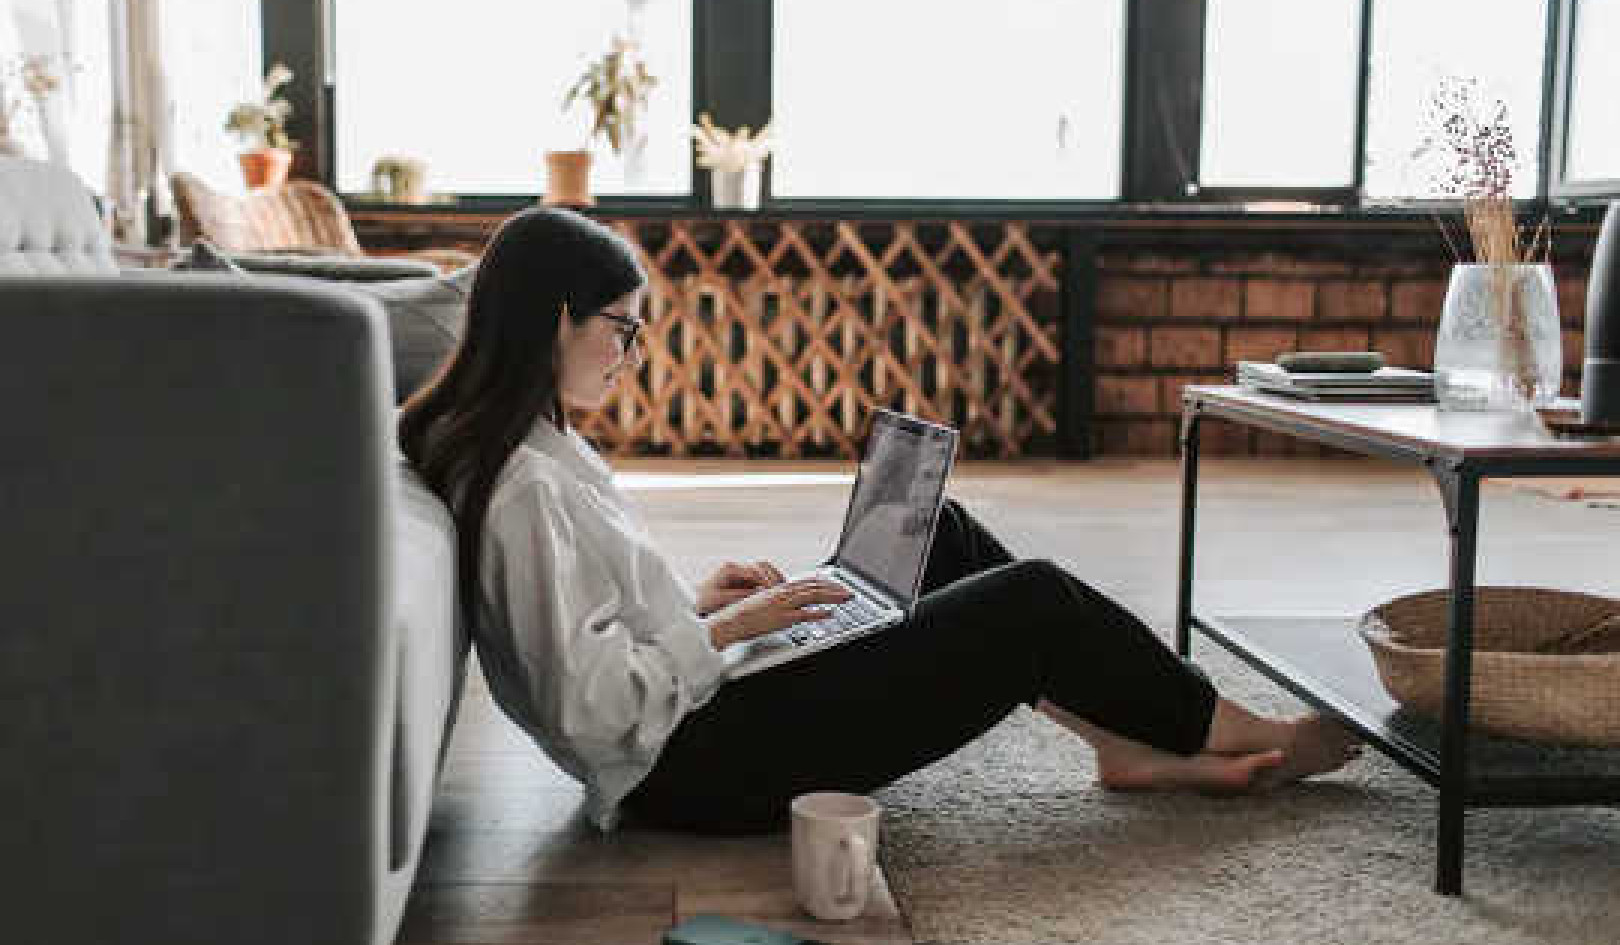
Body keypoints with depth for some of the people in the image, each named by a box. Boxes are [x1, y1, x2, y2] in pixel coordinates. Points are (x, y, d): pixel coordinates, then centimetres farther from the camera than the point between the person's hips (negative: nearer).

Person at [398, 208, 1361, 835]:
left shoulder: (528, 445, 7)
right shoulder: (523, 487, -24)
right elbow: (590, 702, -27)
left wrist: (695, 600, 6)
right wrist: (724, 627, -16)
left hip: (703, 712, 10)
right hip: (701, 767, -10)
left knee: (942, 533, 12)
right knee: (1031, 600, -7)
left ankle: (1138, 742, 16)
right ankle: (1241, 735, 17)